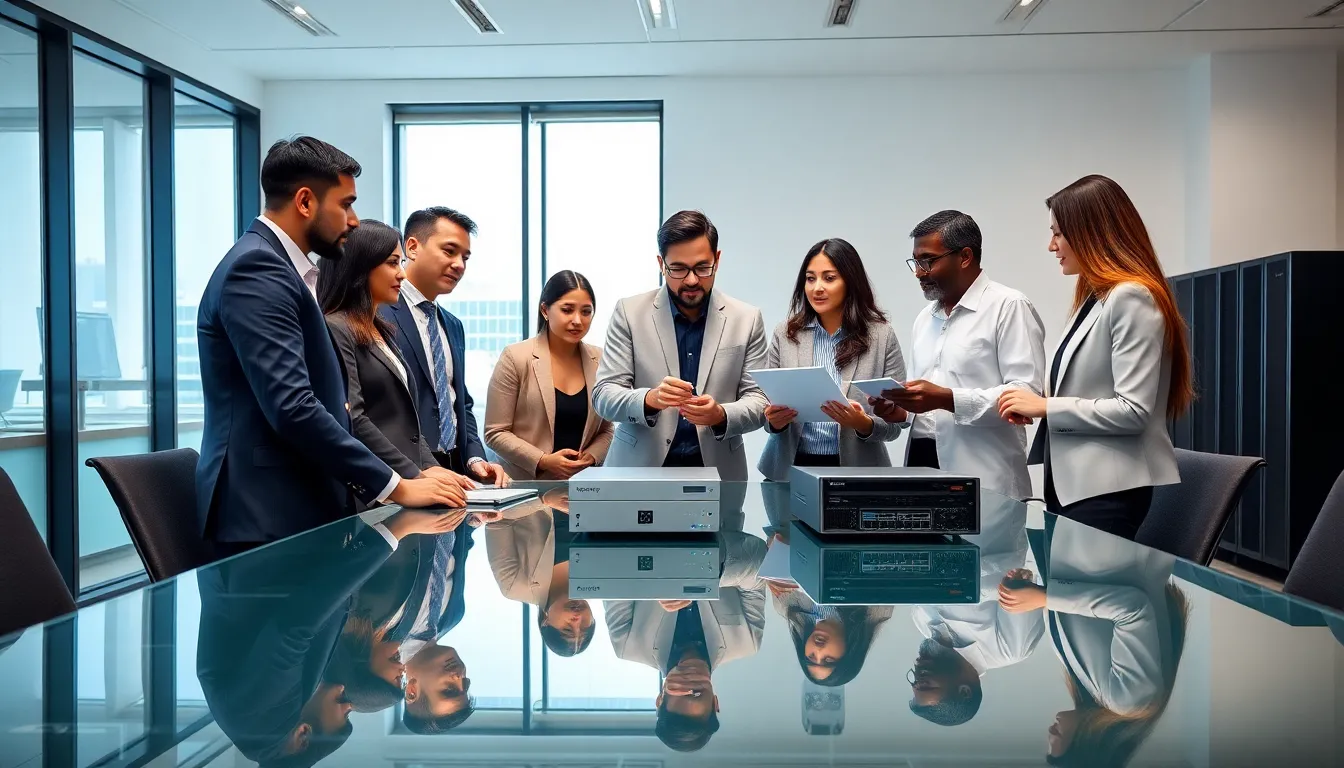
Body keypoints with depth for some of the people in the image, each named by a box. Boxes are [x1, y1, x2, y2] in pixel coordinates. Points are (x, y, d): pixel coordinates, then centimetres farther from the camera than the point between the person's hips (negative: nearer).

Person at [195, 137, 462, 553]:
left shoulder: (277, 267, 17)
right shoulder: (256, 268, -15)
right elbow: (292, 407, -24)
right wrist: (394, 486, -19)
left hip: (296, 507, 9)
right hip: (269, 518, -9)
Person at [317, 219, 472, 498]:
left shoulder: (380, 331, 18)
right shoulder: (334, 330, -10)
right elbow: (353, 421, -18)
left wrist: (431, 467, 3)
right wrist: (417, 475, -19)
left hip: (406, 485, 8)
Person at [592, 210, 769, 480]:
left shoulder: (747, 319, 4)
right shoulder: (629, 312, 0)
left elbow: (758, 399, 3)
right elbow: (603, 396, -2)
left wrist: (721, 415, -18)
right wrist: (650, 399, -22)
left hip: (717, 470, 1)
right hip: (639, 468, 0)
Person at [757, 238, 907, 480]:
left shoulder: (882, 336, 0)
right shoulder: (785, 333, 4)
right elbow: (767, 402, 8)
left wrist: (864, 424, -18)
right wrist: (774, 420, -12)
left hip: (855, 469, -2)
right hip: (792, 466, 2)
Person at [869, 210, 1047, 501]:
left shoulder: (1009, 307, -5)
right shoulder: (924, 317, 19)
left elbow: (1027, 392, -15)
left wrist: (947, 399, -21)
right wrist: (902, 411, 3)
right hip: (922, 462, 6)